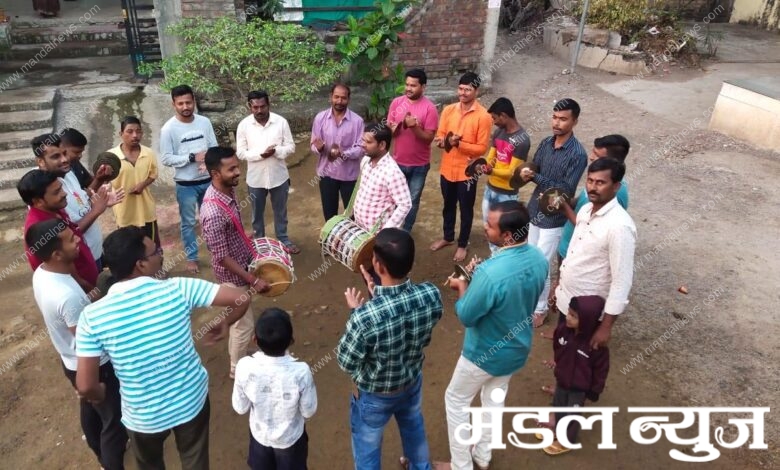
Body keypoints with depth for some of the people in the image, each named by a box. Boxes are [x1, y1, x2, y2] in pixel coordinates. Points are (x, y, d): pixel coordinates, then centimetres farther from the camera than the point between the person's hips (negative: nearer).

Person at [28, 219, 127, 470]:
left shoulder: (41, 273, -10)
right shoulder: (68, 296, -39)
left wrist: (89, 298, -1)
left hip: (72, 362, 9)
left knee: (90, 410, 31)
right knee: (115, 420, 12)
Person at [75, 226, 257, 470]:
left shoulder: (92, 316, -20)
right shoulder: (178, 289, -21)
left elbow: (85, 386, -17)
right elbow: (242, 298, -20)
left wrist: (102, 395, 6)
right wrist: (223, 323, 0)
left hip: (143, 417, 0)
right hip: (192, 400, 0)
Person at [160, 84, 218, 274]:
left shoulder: (205, 122, -2)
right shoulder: (168, 129, -12)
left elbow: (214, 148, 2)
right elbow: (166, 159, -13)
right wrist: (192, 157, -20)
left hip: (208, 181, 3)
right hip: (185, 185, -3)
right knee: (188, 222, 10)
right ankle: (191, 257, 25)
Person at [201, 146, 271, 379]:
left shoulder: (228, 190, -8)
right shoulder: (213, 213, -36)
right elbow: (222, 257, -28)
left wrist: (249, 244, 20)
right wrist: (253, 280, -24)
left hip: (242, 263, 9)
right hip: (233, 274, -8)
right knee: (244, 324, 10)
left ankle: (236, 355, 52)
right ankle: (238, 369, 34)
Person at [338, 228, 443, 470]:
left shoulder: (365, 316, -41)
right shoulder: (431, 295, -27)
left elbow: (346, 363, -22)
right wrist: (378, 294, -3)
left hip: (374, 395, -4)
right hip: (413, 382, 4)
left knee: (367, 447, 26)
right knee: (414, 429, 35)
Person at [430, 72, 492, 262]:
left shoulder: (483, 116, -14)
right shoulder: (448, 110, 1)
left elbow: (482, 148, -15)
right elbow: (439, 136, 4)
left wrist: (459, 143, -26)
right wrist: (444, 141, -19)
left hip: (467, 172, -4)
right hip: (447, 169, 5)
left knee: (466, 209, 11)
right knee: (448, 206, 22)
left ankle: (463, 244, 29)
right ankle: (448, 237, 42)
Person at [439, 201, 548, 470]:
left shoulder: (490, 273, -37)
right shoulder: (539, 259, -12)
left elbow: (465, 316, -24)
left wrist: (462, 287, -6)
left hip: (486, 354, -7)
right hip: (518, 348, 7)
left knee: (456, 401, 18)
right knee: (495, 397, 29)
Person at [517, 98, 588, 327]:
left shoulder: (578, 154, -20)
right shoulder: (546, 143, 1)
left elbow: (566, 190, -22)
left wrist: (535, 177, -26)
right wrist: (525, 173, -15)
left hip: (554, 218, -7)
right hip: (535, 211, 7)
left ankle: (540, 310, 19)